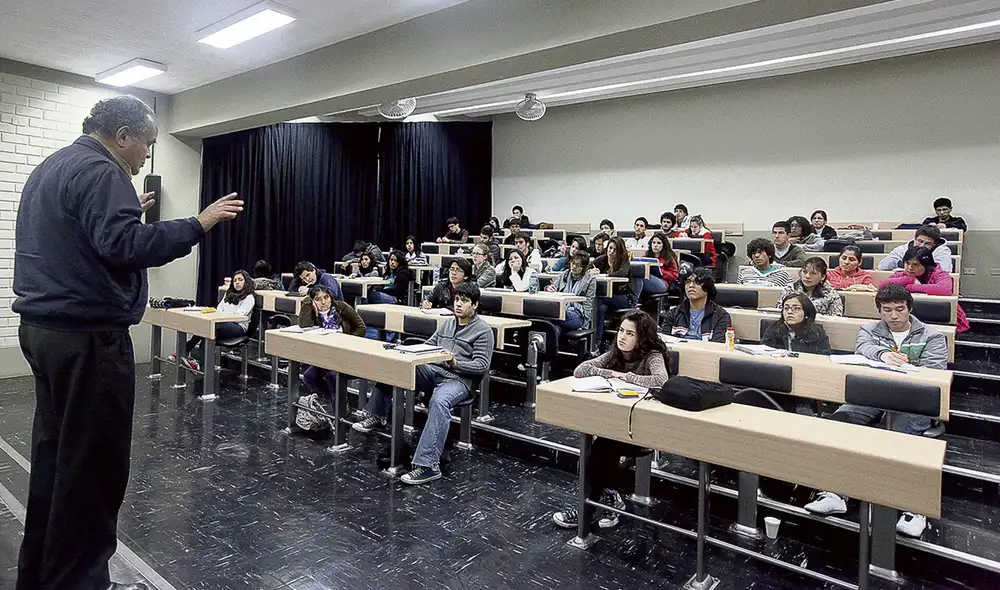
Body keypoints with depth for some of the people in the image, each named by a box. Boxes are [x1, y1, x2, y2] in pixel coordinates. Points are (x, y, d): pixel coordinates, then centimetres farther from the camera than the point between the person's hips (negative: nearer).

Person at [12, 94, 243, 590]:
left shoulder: (49, 168, 19)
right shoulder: (99, 172, -13)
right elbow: (123, 247, -26)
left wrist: (126, 213, 23)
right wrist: (198, 224, -23)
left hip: (42, 327, 11)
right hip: (87, 335, -11)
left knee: (54, 451, 18)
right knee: (92, 463, -3)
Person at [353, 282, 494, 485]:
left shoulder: (483, 330, -2)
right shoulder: (446, 323, 20)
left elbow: (482, 365, -9)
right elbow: (429, 345, 23)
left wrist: (455, 363, -23)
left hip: (460, 379, -7)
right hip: (432, 371, 7)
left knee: (439, 402, -40)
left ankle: (428, 465, -40)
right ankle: (377, 415, 1)